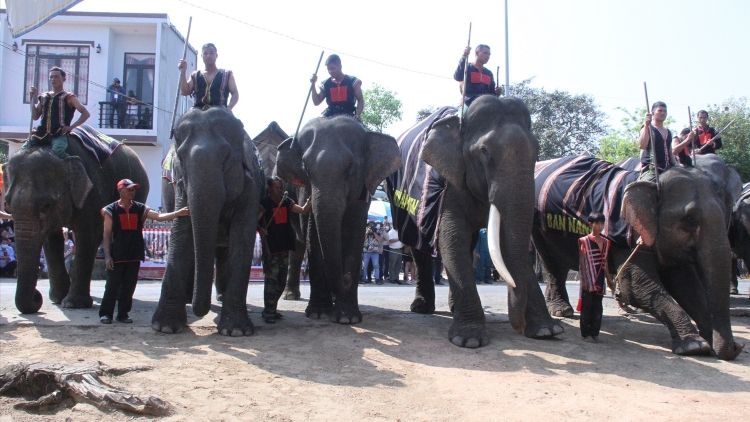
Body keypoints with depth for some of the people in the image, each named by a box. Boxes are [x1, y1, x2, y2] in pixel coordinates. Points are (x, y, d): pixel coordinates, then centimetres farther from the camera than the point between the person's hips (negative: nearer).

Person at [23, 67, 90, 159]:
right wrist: (33, 99, 7)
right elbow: (35, 117, 16)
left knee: (58, 150, -35)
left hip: (59, 134, -6)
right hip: (42, 133, 6)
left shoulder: (68, 97, 3)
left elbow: (86, 113, -5)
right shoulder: (44, 97, 19)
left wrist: (71, 127, -10)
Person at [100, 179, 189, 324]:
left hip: (134, 254, 3)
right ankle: (105, 313, 12)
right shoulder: (111, 210, 0)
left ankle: (123, 313, 17)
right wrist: (107, 255, -7)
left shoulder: (140, 209, 8)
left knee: (129, 286, 7)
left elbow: (159, 217, -4)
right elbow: (107, 234, -1)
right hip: (117, 255, -3)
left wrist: (177, 214, -20)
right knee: (112, 285, 0)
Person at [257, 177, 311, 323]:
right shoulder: (264, 203, -5)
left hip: (284, 247, 7)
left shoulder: (286, 202, 12)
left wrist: (309, 202, -11)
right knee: (271, 280, -8)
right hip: (271, 248, -7)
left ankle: (270, 310, 23)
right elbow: (256, 220, -14)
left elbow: (303, 210, 4)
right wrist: (262, 231, -28)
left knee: (281, 281, 12)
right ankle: (269, 313, -3)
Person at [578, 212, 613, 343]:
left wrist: (609, 279, 16)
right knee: (587, 307, -1)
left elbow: (605, 262, 17)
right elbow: (582, 261, -7)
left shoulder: (606, 242, 12)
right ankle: (586, 334, 6)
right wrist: (584, 280, -12)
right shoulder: (584, 241, -4)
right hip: (589, 280, -5)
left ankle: (595, 333, 15)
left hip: (600, 280, 5)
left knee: (598, 308, 8)